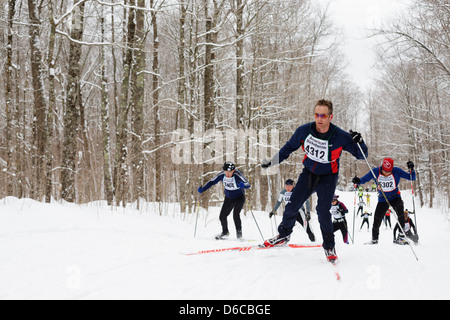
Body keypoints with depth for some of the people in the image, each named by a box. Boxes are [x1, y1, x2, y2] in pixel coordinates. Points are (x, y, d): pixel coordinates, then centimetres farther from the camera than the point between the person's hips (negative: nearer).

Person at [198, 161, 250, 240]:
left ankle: (239, 232, -6)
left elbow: (247, 185, -35)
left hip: (239, 197, -5)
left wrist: (243, 185, -57)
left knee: (235, 214, -24)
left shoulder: (237, 175, -28)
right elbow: (212, 182, -5)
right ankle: (225, 232, 26)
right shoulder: (222, 175, -16)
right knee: (222, 216, 2)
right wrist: (202, 189, -14)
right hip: (229, 198, 5)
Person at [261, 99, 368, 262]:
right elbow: (289, 147, 3)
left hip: (328, 177, -3)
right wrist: (272, 161, 6)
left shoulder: (340, 137, -24)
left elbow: (361, 155, -14)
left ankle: (329, 246, 2)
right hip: (308, 173, 3)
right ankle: (283, 235, 26)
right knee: (292, 206, 0)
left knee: (323, 211, -18)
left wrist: (359, 143, -35)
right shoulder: (304, 131, -17)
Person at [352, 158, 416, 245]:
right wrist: (358, 181, -27)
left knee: (400, 213, -30)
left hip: (395, 197, -2)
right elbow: (364, 179, -6)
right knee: (377, 219, 0)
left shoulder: (396, 171, -18)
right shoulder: (376, 172, -16)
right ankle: (374, 239, 23)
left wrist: (411, 170, -33)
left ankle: (402, 235, -18)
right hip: (383, 199, 2)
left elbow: (412, 178, -14)